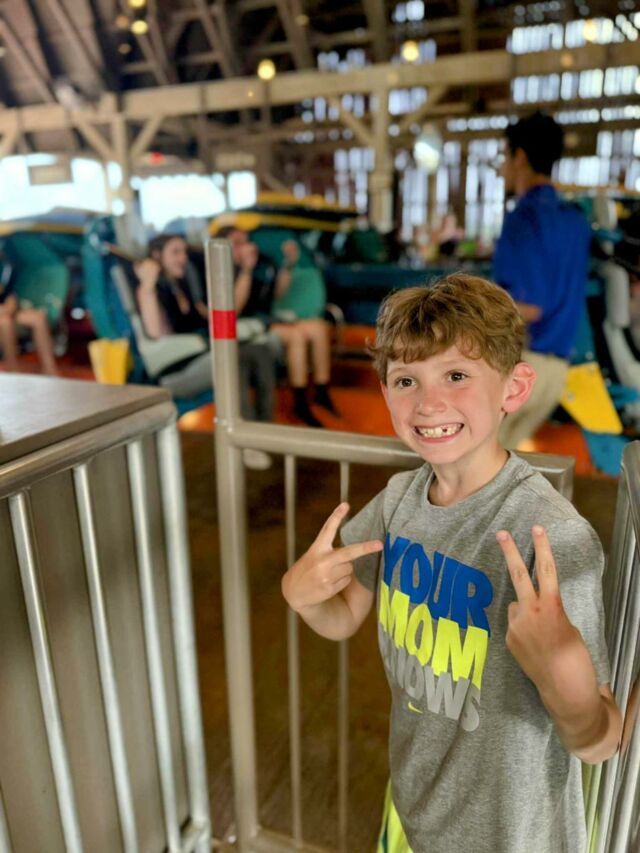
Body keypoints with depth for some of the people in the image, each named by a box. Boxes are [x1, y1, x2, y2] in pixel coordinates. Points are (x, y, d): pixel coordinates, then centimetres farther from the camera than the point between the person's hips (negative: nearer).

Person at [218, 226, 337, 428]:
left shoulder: (261, 261, 11)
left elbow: (278, 292, 21)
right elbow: (233, 309, -23)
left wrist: (289, 263, 8)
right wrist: (246, 268, -24)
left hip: (267, 318, 8)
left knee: (318, 326, -7)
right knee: (296, 334, -27)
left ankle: (322, 392, -3)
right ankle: (300, 404, -20)